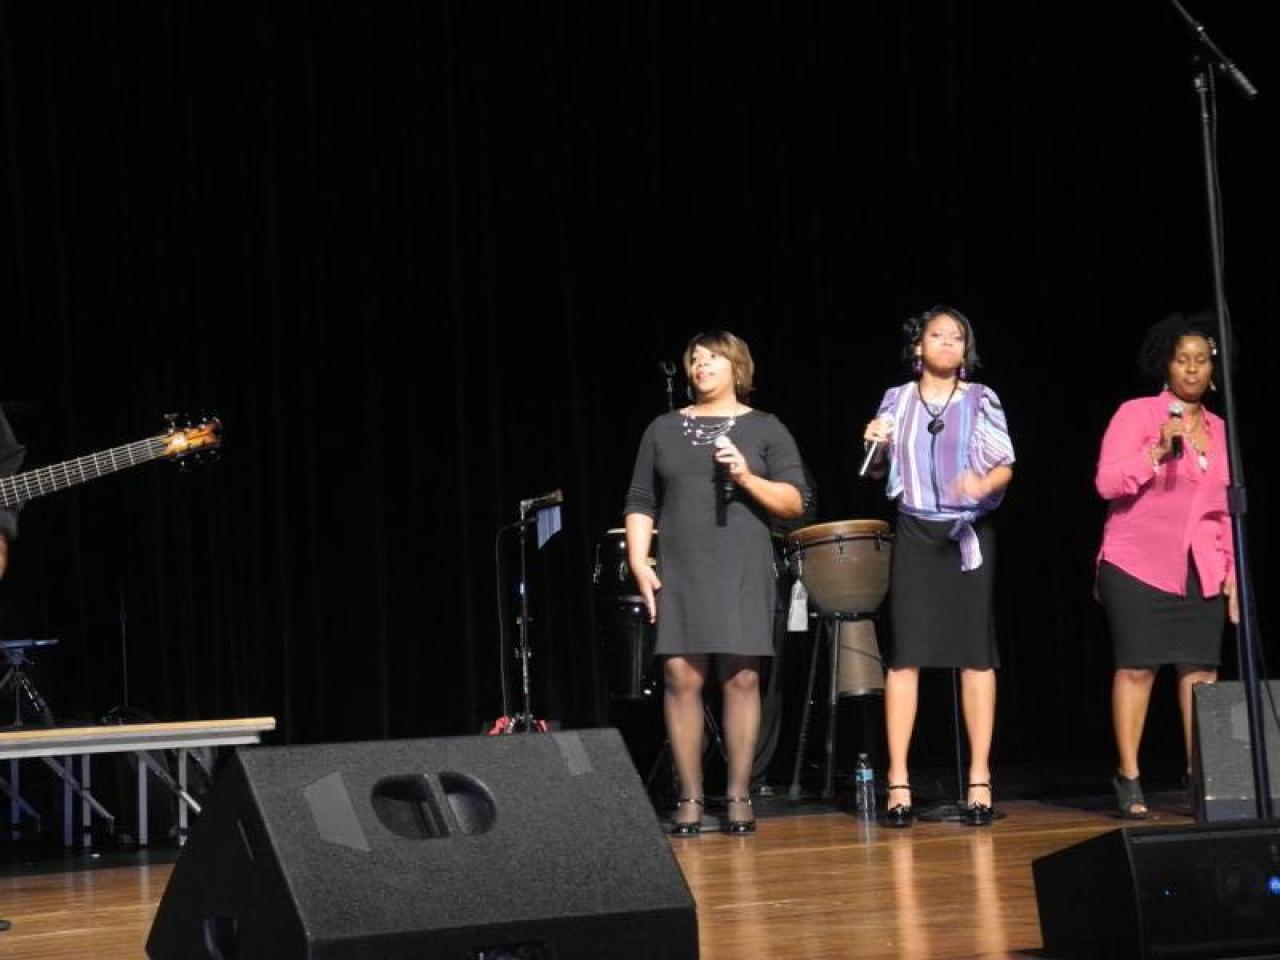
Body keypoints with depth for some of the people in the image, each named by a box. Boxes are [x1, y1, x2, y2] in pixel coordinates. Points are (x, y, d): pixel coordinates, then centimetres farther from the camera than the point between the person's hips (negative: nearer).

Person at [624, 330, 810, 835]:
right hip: (678, 573, 1)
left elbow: (795, 501, 2)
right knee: (681, 676, -5)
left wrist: (747, 478, -13)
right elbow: (640, 503, 12)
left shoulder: (764, 429, 8)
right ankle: (690, 798, 1)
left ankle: (738, 796, 4)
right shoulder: (663, 429, 14)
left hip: (742, 571, -1)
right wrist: (638, 562, 0)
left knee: (742, 678, -4)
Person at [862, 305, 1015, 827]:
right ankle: (898, 781, -3)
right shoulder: (897, 400, 9)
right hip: (915, 534, 1)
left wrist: (984, 483, -21)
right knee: (905, 654, -5)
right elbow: (878, 472, 15)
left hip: (969, 533, -1)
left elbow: (1006, 466, 0)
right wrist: (876, 446, -6)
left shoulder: (981, 400, 5)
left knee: (975, 654, -1)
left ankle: (979, 780, 1)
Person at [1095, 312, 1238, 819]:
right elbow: (1107, 483, -10)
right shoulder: (1135, 413, -2)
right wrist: (1158, 452, -21)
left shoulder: (1219, 430, 13)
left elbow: (1224, 507, 18)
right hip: (1139, 565, -4)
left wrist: (1231, 569, 12)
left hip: (1201, 571, 4)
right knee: (1136, 667, -5)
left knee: (1201, 669, -3)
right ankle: (1128, 781, 1)